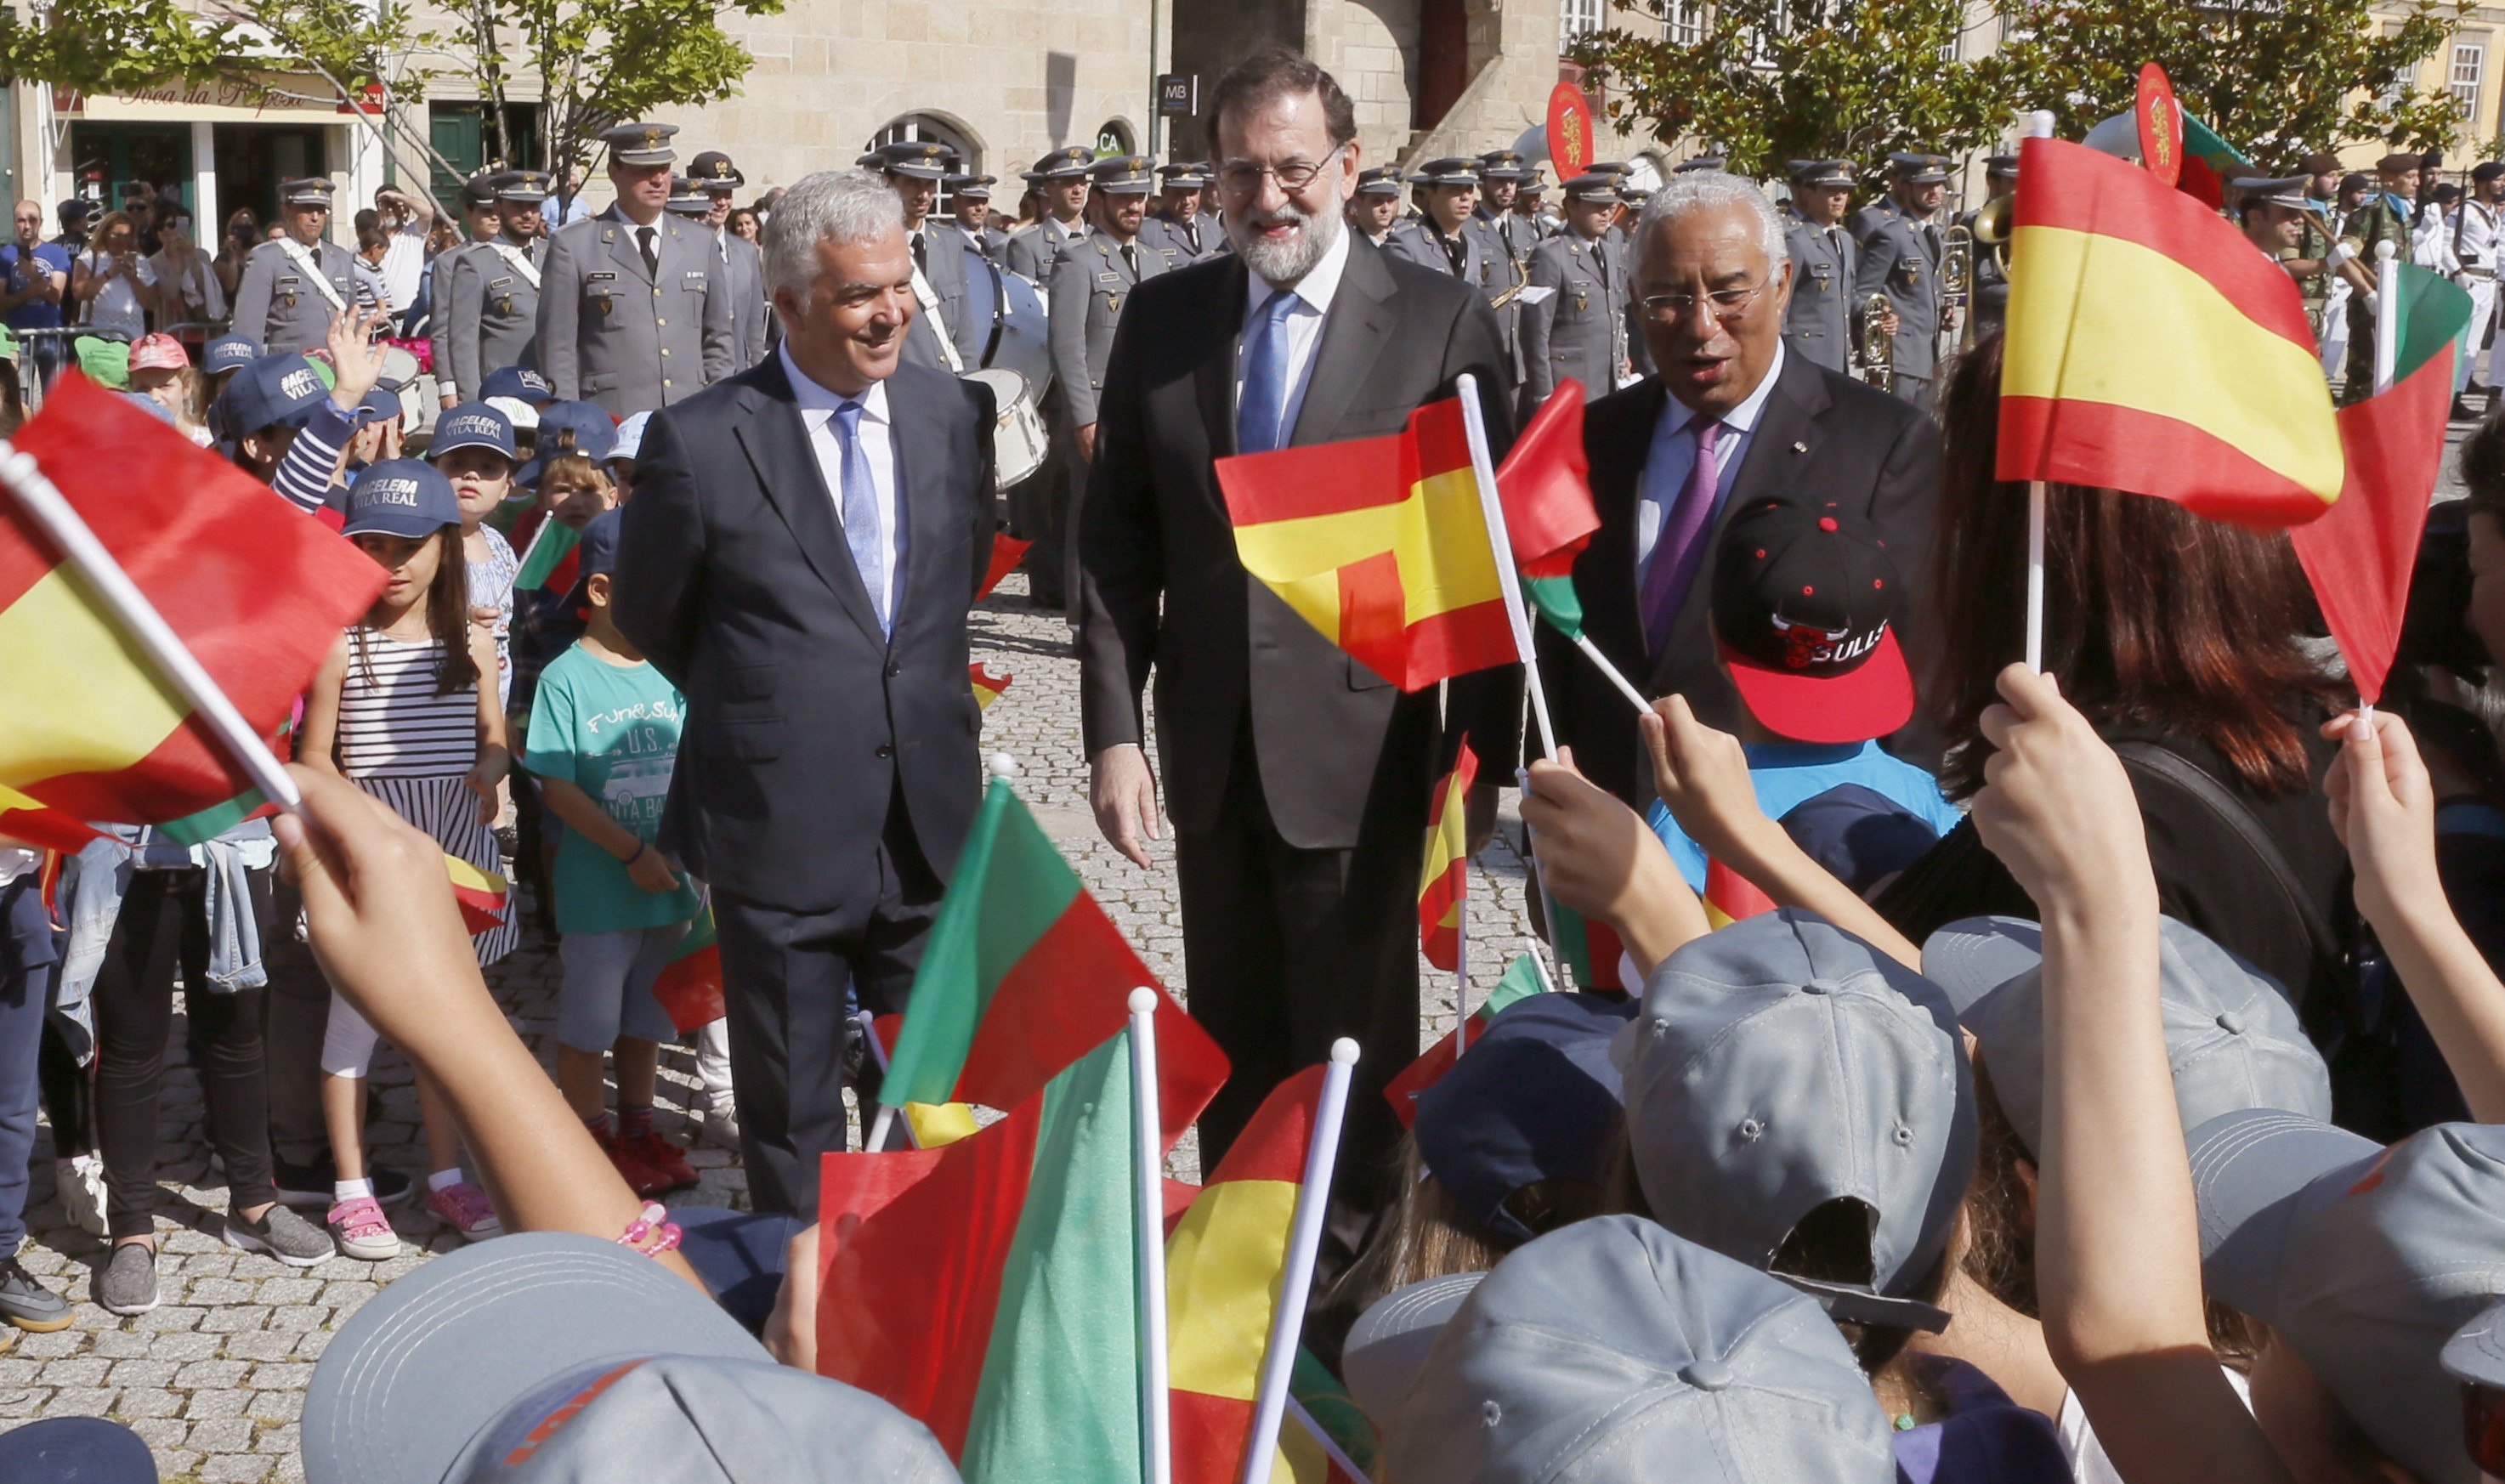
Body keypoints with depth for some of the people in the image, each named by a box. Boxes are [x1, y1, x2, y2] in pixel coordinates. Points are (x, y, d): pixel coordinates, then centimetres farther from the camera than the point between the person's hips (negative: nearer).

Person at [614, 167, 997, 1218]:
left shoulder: (957, 412, 1)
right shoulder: (700, 442, -12)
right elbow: (651, 617, 3)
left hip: (932, 823, 4)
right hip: (781, 837, -3)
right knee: (792, 1112, 12)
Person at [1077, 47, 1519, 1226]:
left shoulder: (1444, 323, -8)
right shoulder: (1162, 317, 4)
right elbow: (1114, 542, 5)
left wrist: (1481, 757, -9)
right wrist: (1115, 730, -2)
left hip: (1359, 752, -4)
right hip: (1211, 754, 4)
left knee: (1354, 1055, 8)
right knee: (1230, 1041, 18)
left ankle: (1350, 1266, 27)